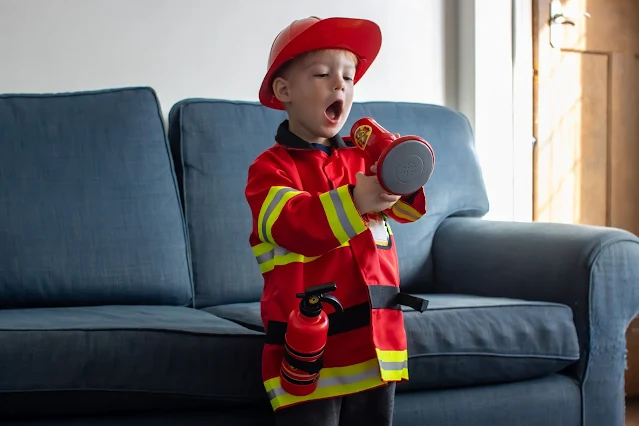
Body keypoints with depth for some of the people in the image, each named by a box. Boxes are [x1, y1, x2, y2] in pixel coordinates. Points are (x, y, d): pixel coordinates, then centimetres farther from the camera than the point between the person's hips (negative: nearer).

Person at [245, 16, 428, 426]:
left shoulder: (362, 158, 13)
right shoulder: (271, 168, -5)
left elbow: (407, 208, 4)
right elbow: (295, 226, -22)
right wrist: (354, 201, -36)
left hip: (374, 337, 6)